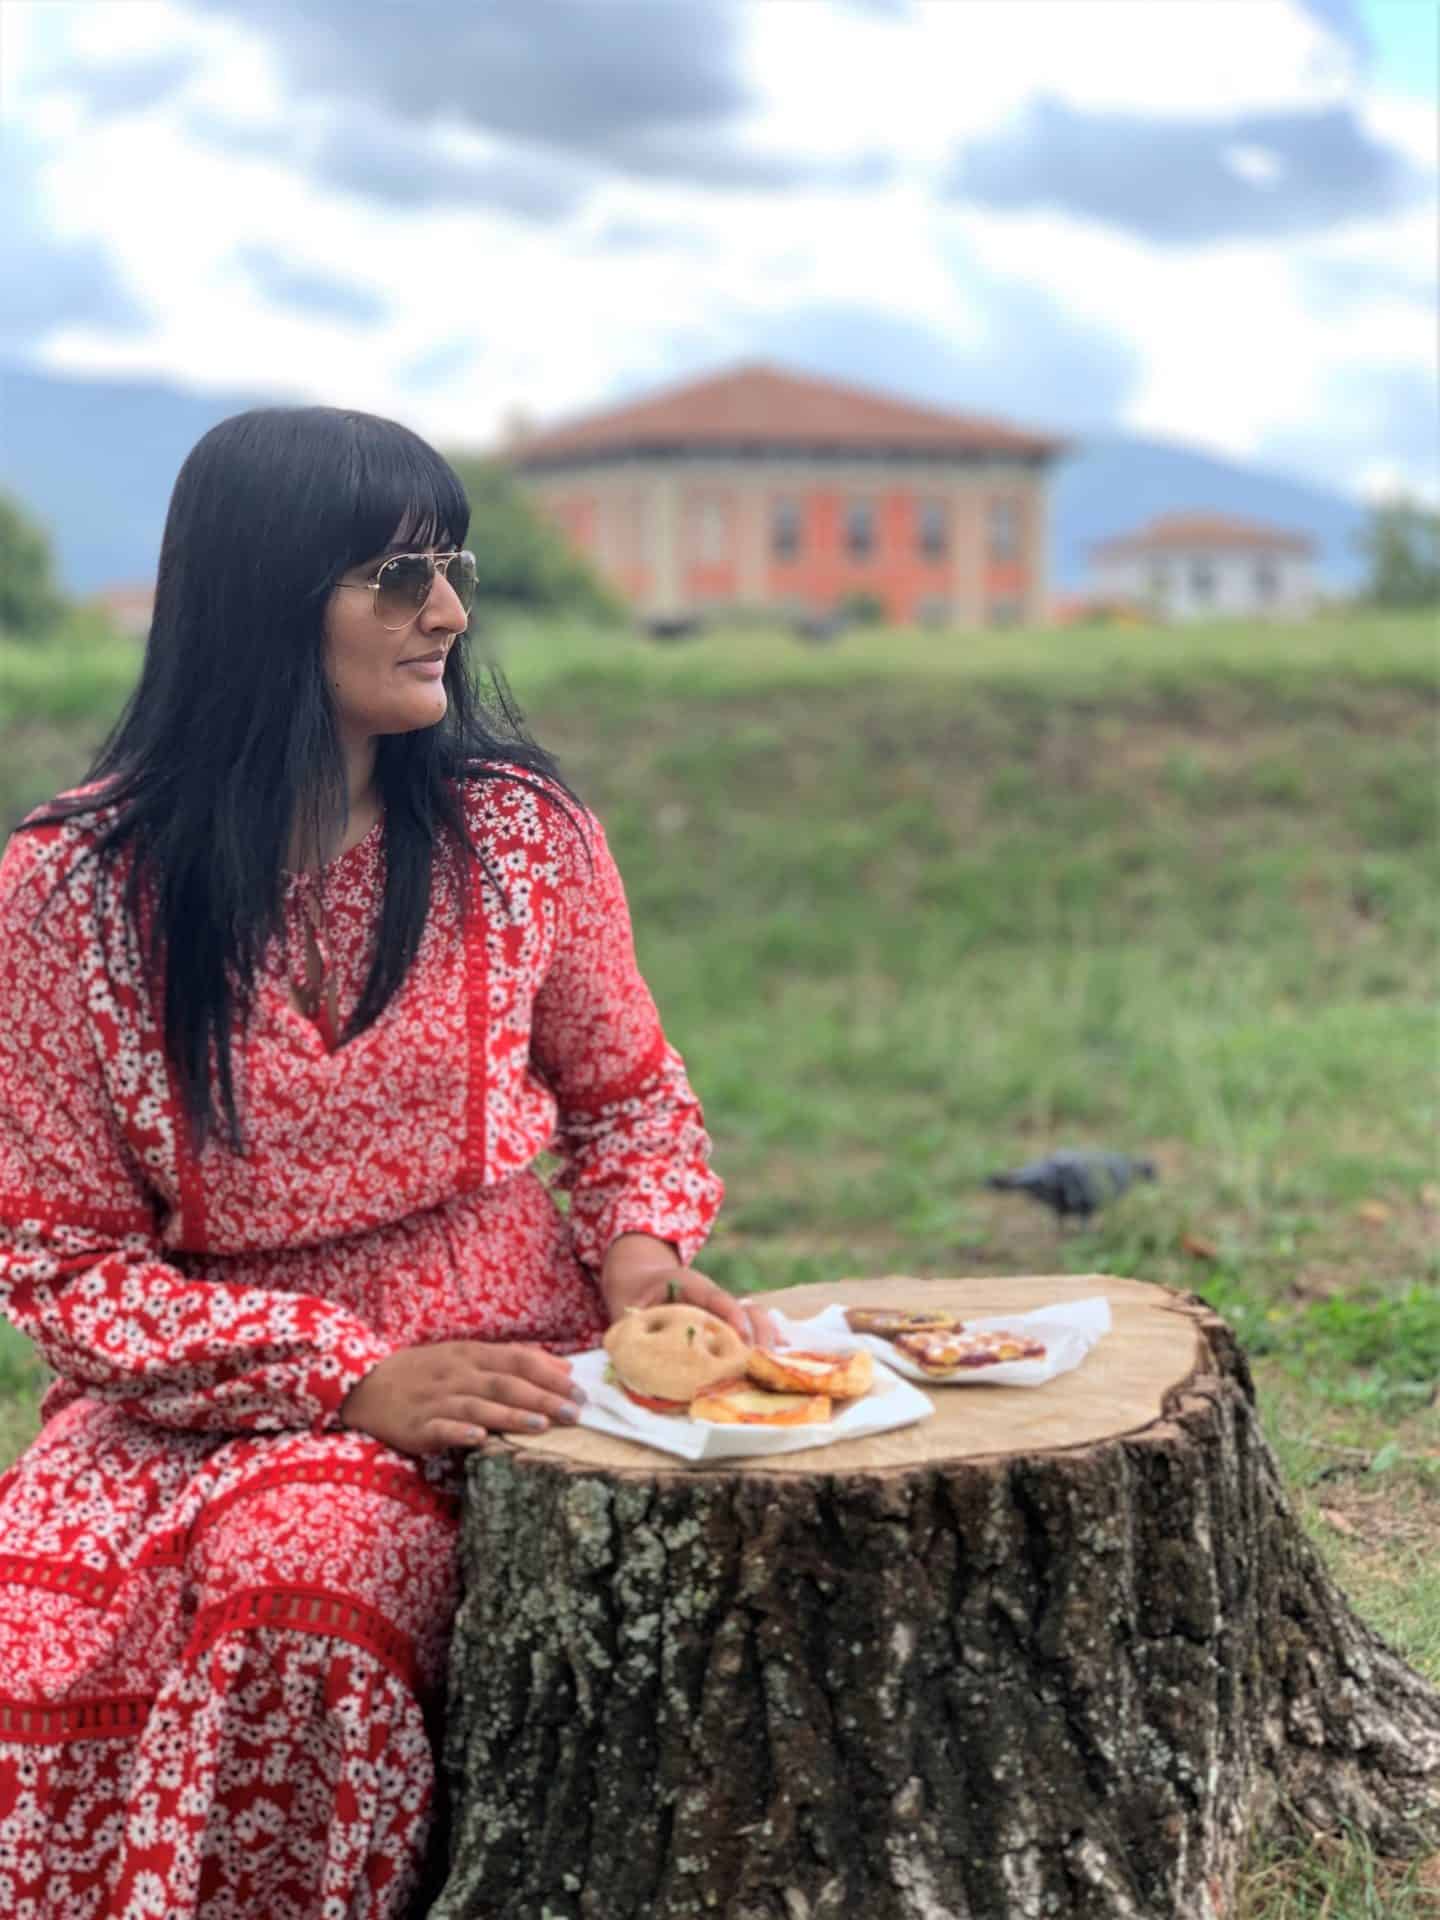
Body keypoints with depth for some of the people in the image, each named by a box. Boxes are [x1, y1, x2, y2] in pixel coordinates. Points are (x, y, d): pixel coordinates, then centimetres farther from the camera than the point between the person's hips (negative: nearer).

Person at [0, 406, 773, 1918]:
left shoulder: (520, 831, 0)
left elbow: (631, 1101, 14)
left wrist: (639, 1253, -8)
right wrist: (350, 1379, -16)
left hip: (494, 1376, 0)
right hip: (197, 1390, 0)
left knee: (296, 1586, -29)